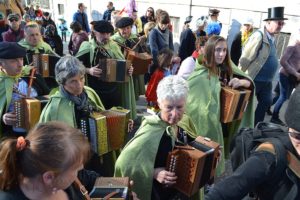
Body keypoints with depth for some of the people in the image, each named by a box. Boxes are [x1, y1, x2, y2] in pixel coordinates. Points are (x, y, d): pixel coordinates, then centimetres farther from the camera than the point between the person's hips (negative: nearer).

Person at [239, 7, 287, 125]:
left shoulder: (272, 37, 9)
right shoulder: (259, 36, -19)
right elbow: (245, 59, -20)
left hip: (267, 81, 9)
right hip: (254, 80, -9)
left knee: (266, 103, 16)